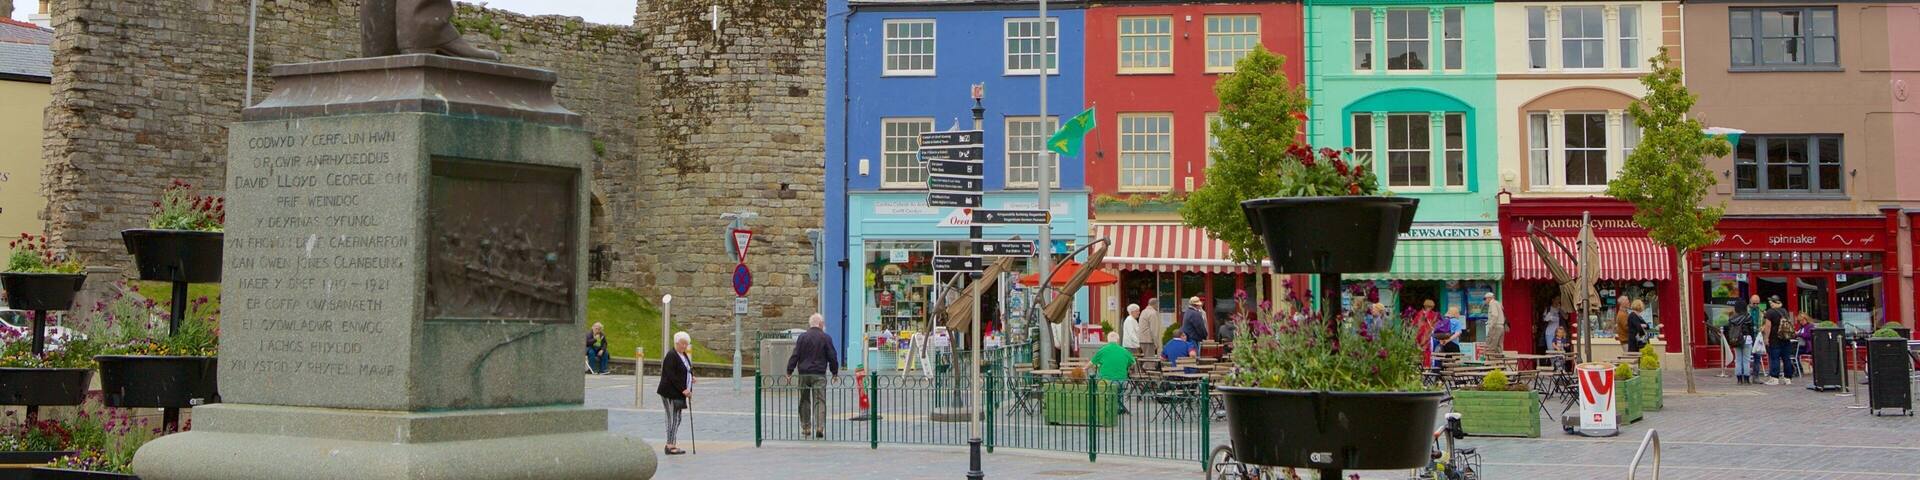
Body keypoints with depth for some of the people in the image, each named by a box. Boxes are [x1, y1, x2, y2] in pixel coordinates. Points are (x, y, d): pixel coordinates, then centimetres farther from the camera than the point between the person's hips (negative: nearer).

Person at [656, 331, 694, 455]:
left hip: (679, 393, 9)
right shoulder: (671, 356, -14)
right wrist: (683, 389, -21)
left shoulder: (684, 356, 15)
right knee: (673, 418, -8)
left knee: (676, 419, 10)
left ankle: (671, 444, 15)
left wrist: (691, 376, 4)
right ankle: (670, 446, -5)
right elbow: (671, 376, -20)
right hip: (670, 393, -9)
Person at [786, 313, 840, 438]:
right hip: (819, 374, -2)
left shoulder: (802, 337, 1)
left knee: (804, 401, 14)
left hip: (804, 374, 2)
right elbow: (832, 357, 2)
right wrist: (834, 372, 14)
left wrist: (789, 371, 4)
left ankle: (806, 428, 18)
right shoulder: (826, 338, -1)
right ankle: (820, 427, -17)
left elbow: (795, 355, -1)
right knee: (820, 400, -2)